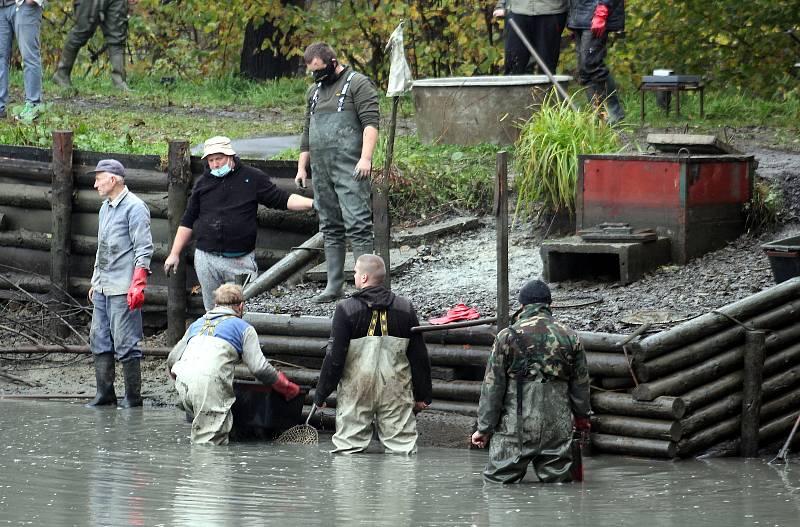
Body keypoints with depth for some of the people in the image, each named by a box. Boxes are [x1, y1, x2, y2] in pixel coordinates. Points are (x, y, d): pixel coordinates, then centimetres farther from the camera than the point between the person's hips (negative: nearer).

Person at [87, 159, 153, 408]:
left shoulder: (134, 207, -9)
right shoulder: (105, 208, 18)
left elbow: (144, 249, -14)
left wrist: (138, 285, -19)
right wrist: (95, 282, 24)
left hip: (123, 289, -9)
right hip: (102, 288, 9)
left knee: (125, 344, -6)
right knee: (99, 341, 9)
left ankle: (133, 397, -1)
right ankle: (104, 393, 14)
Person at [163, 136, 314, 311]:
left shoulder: (252, 178, 2)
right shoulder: (203, 183, 10)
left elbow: (282, 200, 2)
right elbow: (187, 221, 16)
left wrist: (312, 203, -11)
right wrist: (174, 254, 13)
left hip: (241, 261, -2)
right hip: (207, 260, 2)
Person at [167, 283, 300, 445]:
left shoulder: (197, 324, 31)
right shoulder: (244, 328, 16)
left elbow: (172, 360, 30)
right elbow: (259, 368, 4)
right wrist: (289, 389, 16)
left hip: (182, 383, 5)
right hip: (209, 383, -5)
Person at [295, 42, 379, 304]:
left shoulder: (358, 84, -3)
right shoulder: (314, 91, 22)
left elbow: (370, 123, -12)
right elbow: (307, 132, 27)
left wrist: (366, 157, -22)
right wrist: (301, 167, 22)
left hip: (350, 168, -8)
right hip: (321, 170, 8)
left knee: (357, 223, -13)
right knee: (330, 228, 9)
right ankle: (333, 285, 11)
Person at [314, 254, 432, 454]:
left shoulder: (346, 309, -8)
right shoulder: (405, 308, 3)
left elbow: (335, 357, -9)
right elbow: (419, 356, 6)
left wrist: (321, 394, 0)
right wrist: (422, 395, 14)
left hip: (356, 389, -2)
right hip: (396, 391, 2)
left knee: (348, 448, 4)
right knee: (403, 446, 5)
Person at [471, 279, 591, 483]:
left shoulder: (507, 337, -3)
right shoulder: (569, 338, 6)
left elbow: (492, 386, -2)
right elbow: (581, 384, 15)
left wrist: (484, 428, 4)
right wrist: (582, 416, 33)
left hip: (516, 427, -3)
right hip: (558, 427, 3)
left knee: (499, 479, 1)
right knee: (558, 480, 5)